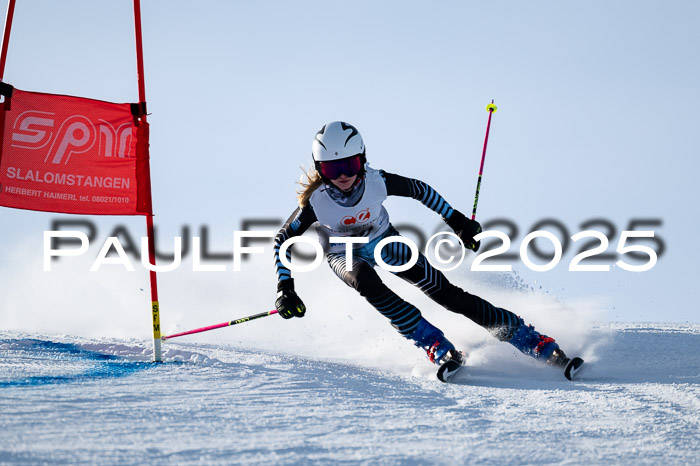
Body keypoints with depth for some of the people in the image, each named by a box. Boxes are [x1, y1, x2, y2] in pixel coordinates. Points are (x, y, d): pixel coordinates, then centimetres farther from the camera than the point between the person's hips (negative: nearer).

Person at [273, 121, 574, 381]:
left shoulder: (376, 182, -27)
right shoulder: (315, 201, -30)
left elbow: (419, 190, -8)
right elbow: (282, 240, -17)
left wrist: (456, 221, -3)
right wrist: (285, 288, -25)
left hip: (385, 242, 1)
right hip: (345, 255, -1)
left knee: (445, 292, -11)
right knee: (364, 279, -38)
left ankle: (533, 341, -7)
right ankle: (433, 343, -35)